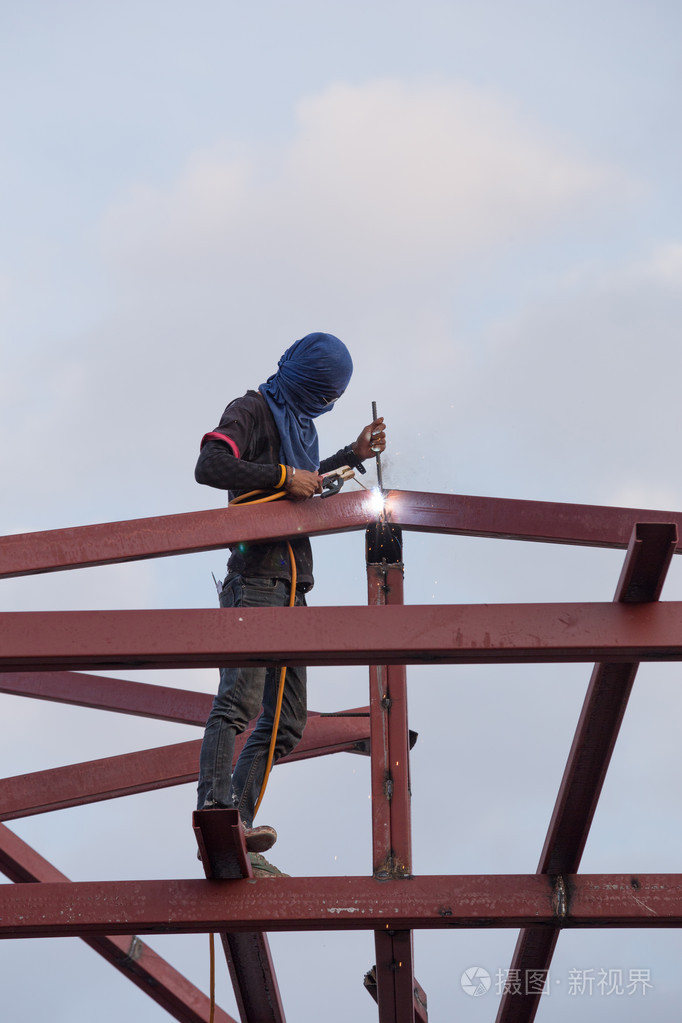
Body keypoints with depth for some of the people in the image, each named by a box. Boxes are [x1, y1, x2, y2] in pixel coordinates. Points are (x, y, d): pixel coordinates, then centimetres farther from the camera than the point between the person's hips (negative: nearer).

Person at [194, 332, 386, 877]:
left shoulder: (302, 422, 25)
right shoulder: (253, 410, -2)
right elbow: (209, 466, -19)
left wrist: (352, 456, 36)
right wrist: (283, 476, -20)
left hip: (292, 585, 9)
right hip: (256, 576, -9)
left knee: (286, 722, 4)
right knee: (240, 698, -24)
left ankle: (233, 836, 2)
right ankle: (215, 809, -35)